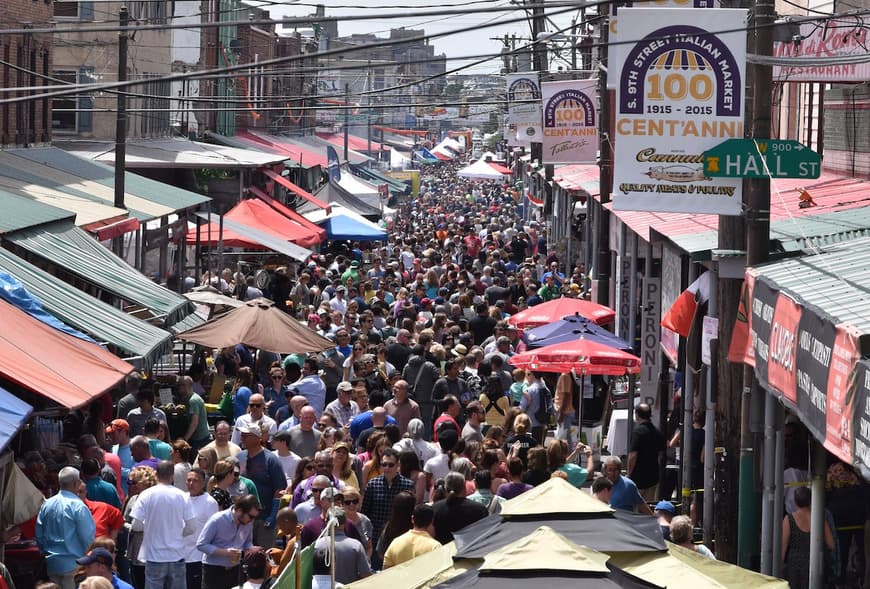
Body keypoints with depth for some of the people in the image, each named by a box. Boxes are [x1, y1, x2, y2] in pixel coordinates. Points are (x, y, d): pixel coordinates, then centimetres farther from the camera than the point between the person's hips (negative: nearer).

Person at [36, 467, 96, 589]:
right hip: (73, 564, -6)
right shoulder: (77, 506, -15)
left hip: (51, 564, 6)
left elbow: (39, 535, 8)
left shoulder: (46, 505, 2)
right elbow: (88, 537, -13)